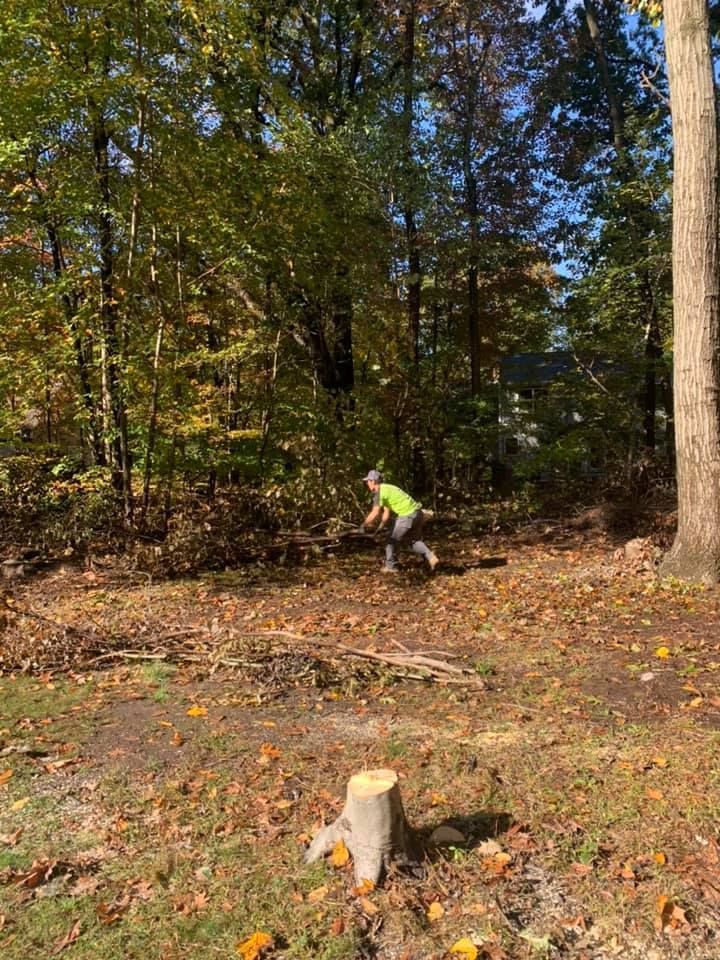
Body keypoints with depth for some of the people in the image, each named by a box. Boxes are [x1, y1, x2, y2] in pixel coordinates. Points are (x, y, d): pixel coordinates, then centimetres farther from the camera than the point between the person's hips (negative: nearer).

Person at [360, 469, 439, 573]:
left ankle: (391, 566, 16)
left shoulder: (379, 492, -8)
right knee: (416, 540, 21)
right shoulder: (387, 488, 21)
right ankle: (431, 557, 3)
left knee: (391, 540, 9)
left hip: (407, 516, -9)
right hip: (417, 512, 9)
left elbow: (375, 514, -17)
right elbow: (387, 512, 24)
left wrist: (364, 524, -5)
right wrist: (380, 527, 25)